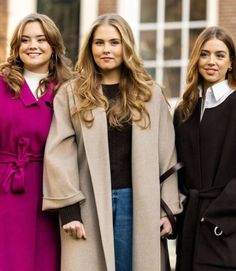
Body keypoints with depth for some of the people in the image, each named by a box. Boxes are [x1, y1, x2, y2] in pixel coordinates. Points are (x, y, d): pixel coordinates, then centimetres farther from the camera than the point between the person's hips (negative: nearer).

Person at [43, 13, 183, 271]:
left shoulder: (150, 93, 9)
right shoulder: (70, 93, 4)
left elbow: (166, 153, 7)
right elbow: (58, 153, -2)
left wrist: (167, 207, 2)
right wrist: (68, 208, -10)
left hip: (136, 201, 1)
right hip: (89, 203, -1)